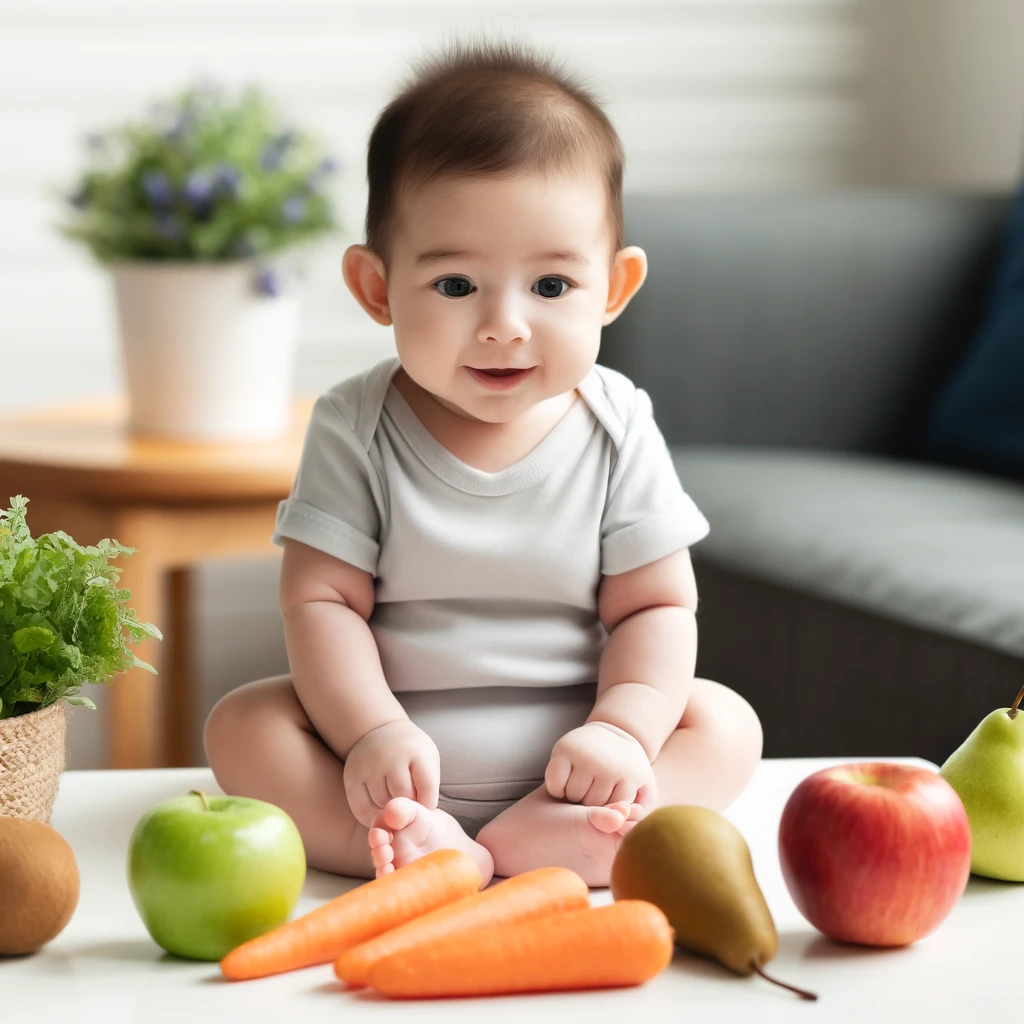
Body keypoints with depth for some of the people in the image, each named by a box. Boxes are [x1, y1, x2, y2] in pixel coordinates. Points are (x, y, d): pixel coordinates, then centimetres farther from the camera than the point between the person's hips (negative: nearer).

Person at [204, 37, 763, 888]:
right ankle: (415, 845, -41)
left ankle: (541, 834, -38)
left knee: (725, 723, -18)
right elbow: (322, 598, -10)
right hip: (393, 762, -1)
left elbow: (654, 605, -4)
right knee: (241, 724, -20)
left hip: (562, 759, 1)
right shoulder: (355, 429, -6)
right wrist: (370, 734, -23)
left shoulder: (616, 431, -4)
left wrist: (622, 730, -20)